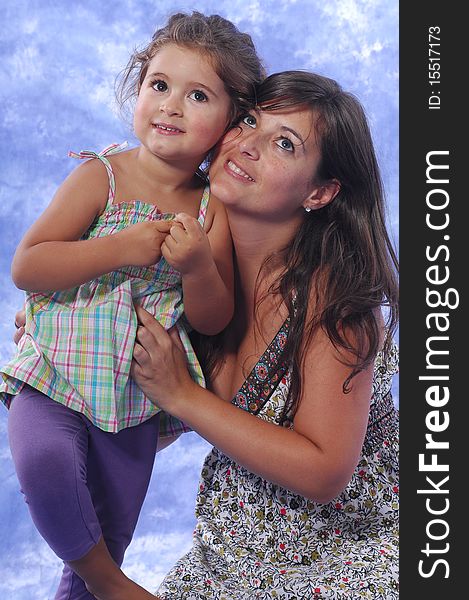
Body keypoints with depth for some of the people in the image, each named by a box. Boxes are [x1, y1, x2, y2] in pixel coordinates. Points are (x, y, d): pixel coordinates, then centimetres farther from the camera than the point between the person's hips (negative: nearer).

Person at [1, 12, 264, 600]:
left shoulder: (212, 209, 0)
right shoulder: (100, 177, -8)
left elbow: (213, 322, -1)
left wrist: (197, 267, -21)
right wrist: (121, 249, -22)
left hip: (136, 395, 3)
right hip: (57, 374, -3)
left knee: (110, 534, 12)